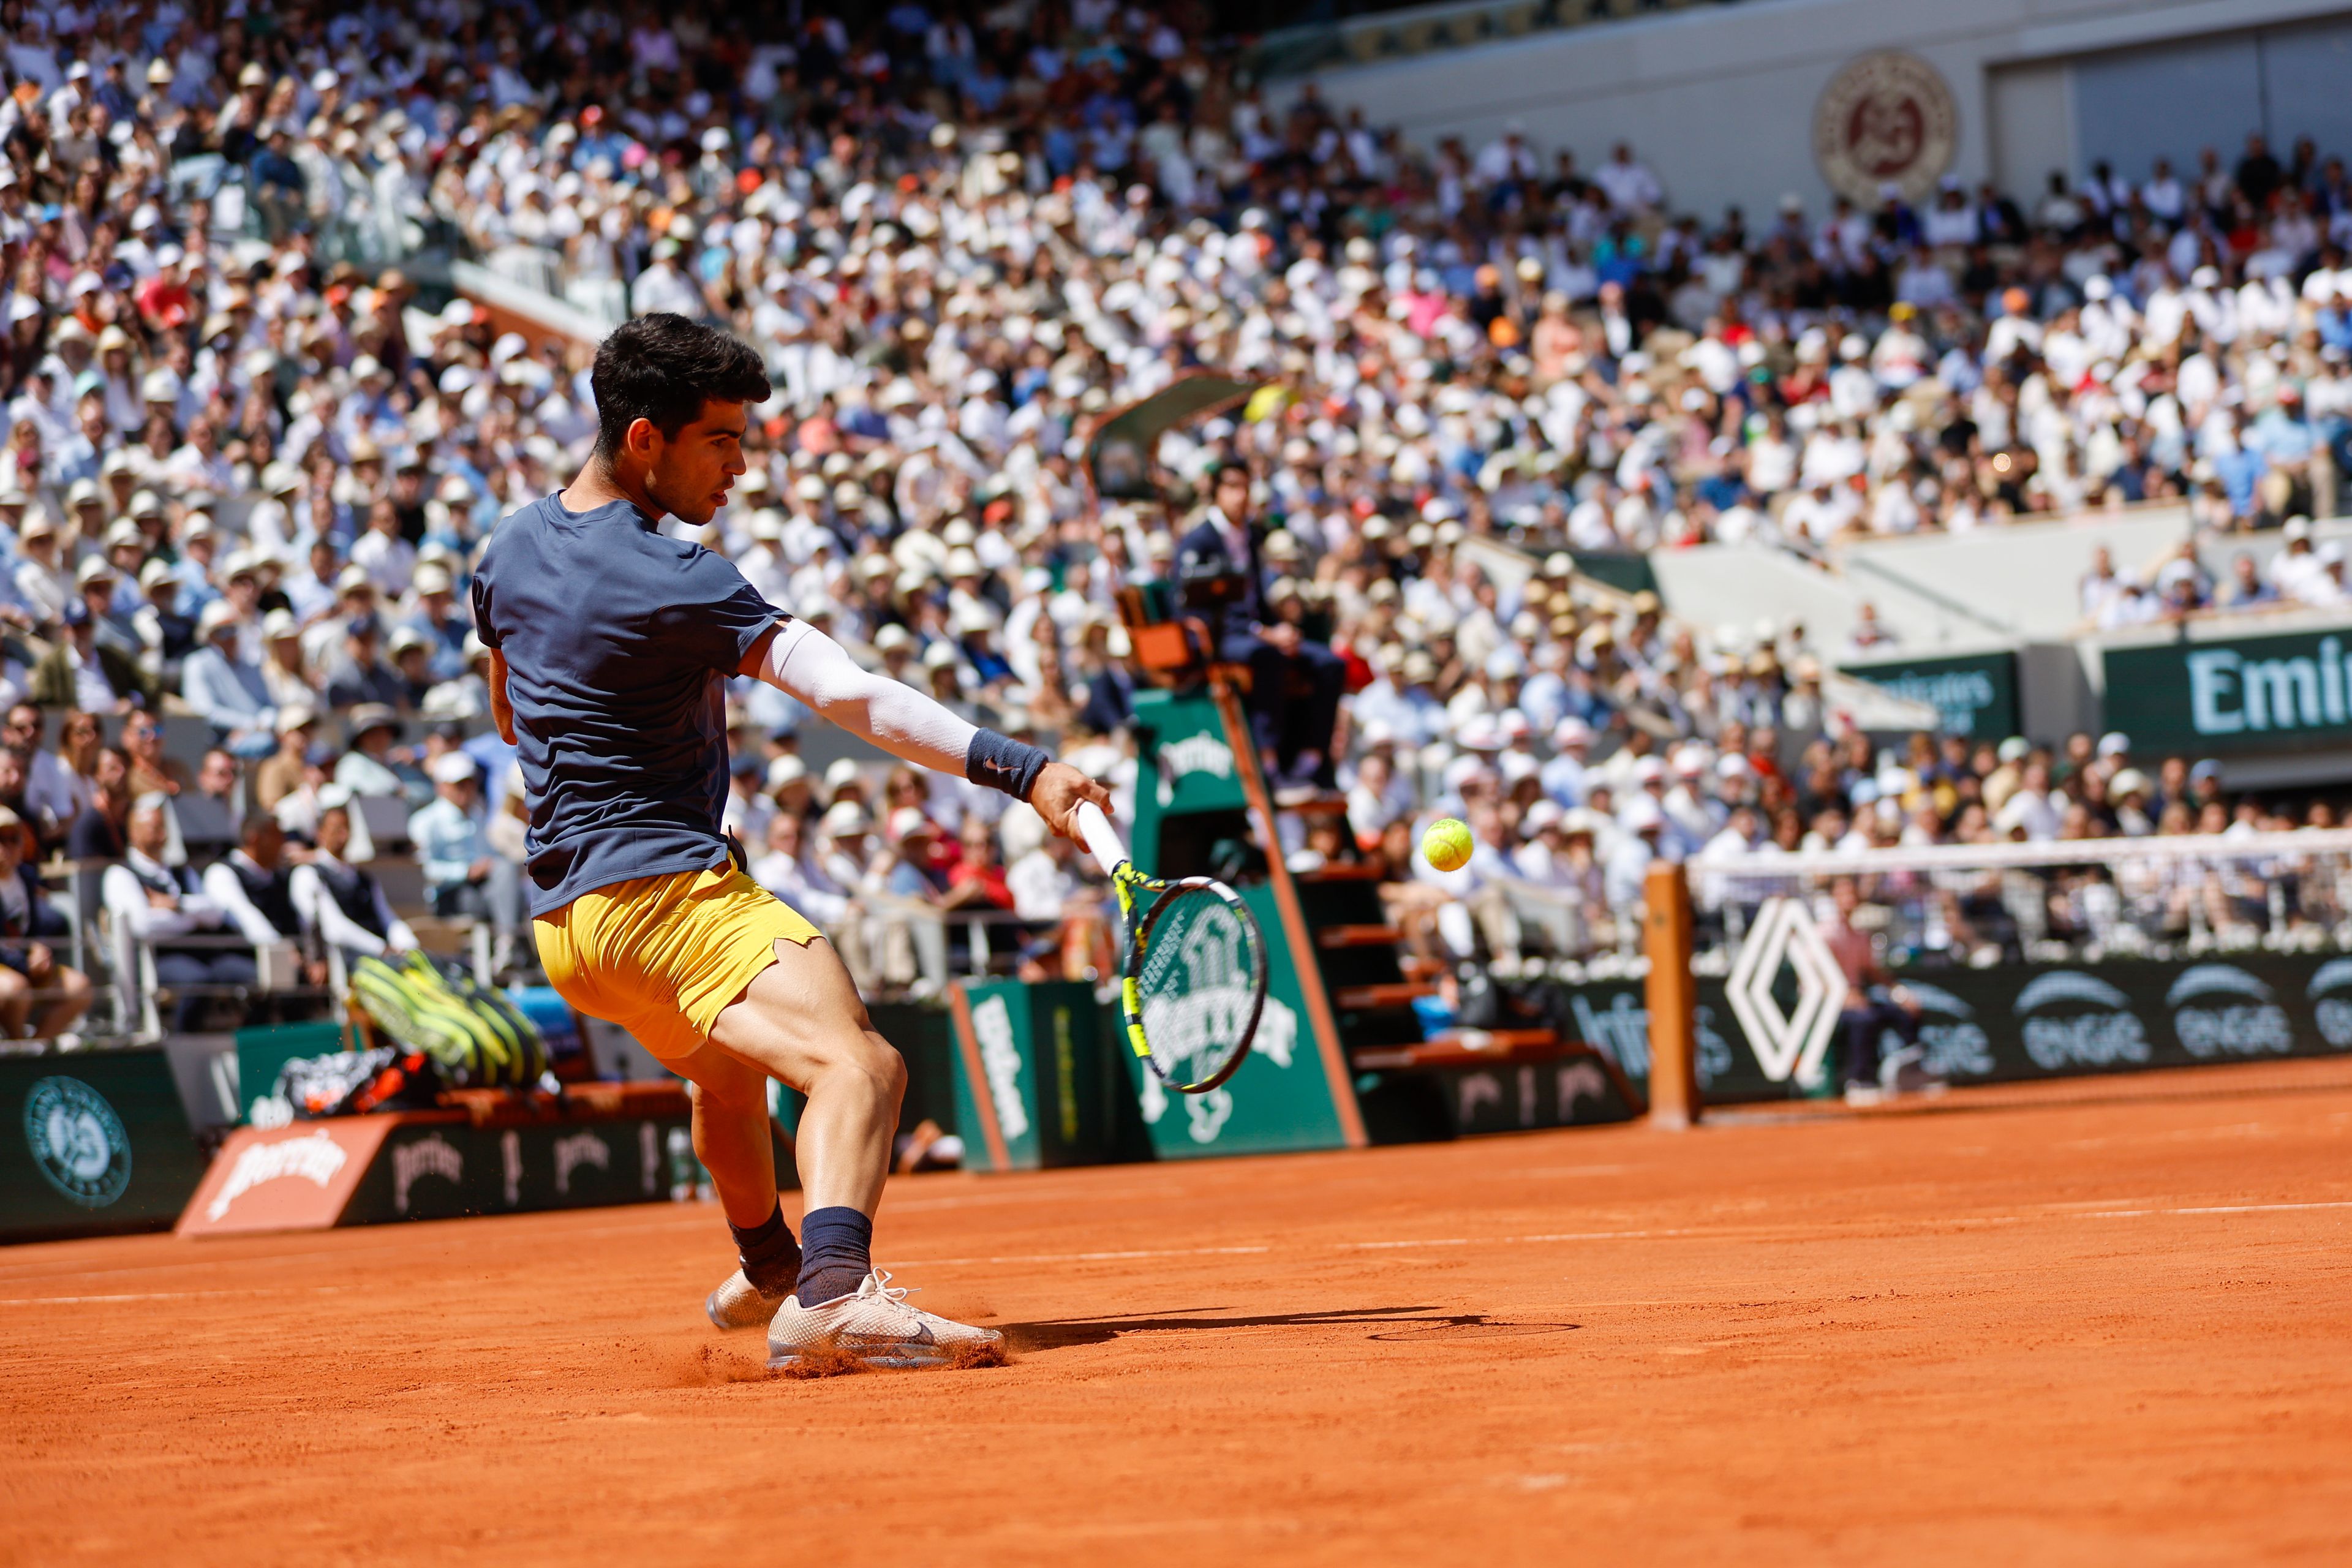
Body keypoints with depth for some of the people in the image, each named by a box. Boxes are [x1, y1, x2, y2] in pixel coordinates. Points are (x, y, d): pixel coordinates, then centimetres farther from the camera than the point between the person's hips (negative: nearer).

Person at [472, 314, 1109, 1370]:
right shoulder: (675, 582, -18)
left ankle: (768, 1268, 59)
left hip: (563, 913, 10)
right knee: (859, 1066, -28)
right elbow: (852, 698, -27)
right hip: (663, 890, -10)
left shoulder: (511, 550, 9)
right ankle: (833, 1292, -51)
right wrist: (1022, 771, -33)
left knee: (729, 1071, 36)